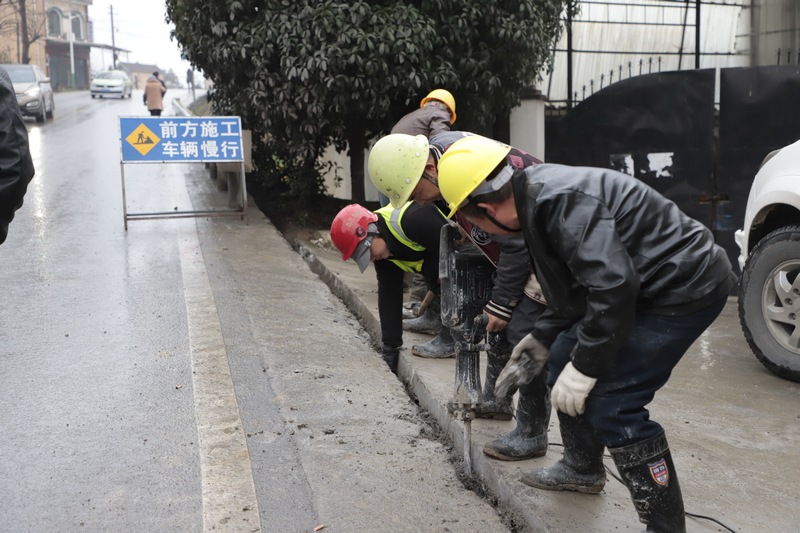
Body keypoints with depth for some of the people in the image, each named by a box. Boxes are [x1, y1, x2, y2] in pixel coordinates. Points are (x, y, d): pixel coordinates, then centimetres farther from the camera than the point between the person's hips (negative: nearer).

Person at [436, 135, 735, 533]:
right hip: (650, 284, 10)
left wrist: (585, 367, -22)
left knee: (610, 400, -15)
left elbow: (613, 285, -31)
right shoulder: (540, 198, 5)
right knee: (563, 360, 15)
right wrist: (542, 339, 20)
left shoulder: (559, 201, -26)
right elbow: (575, 283, 17)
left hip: (687, 285, -10)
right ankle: (582, 469, 35)